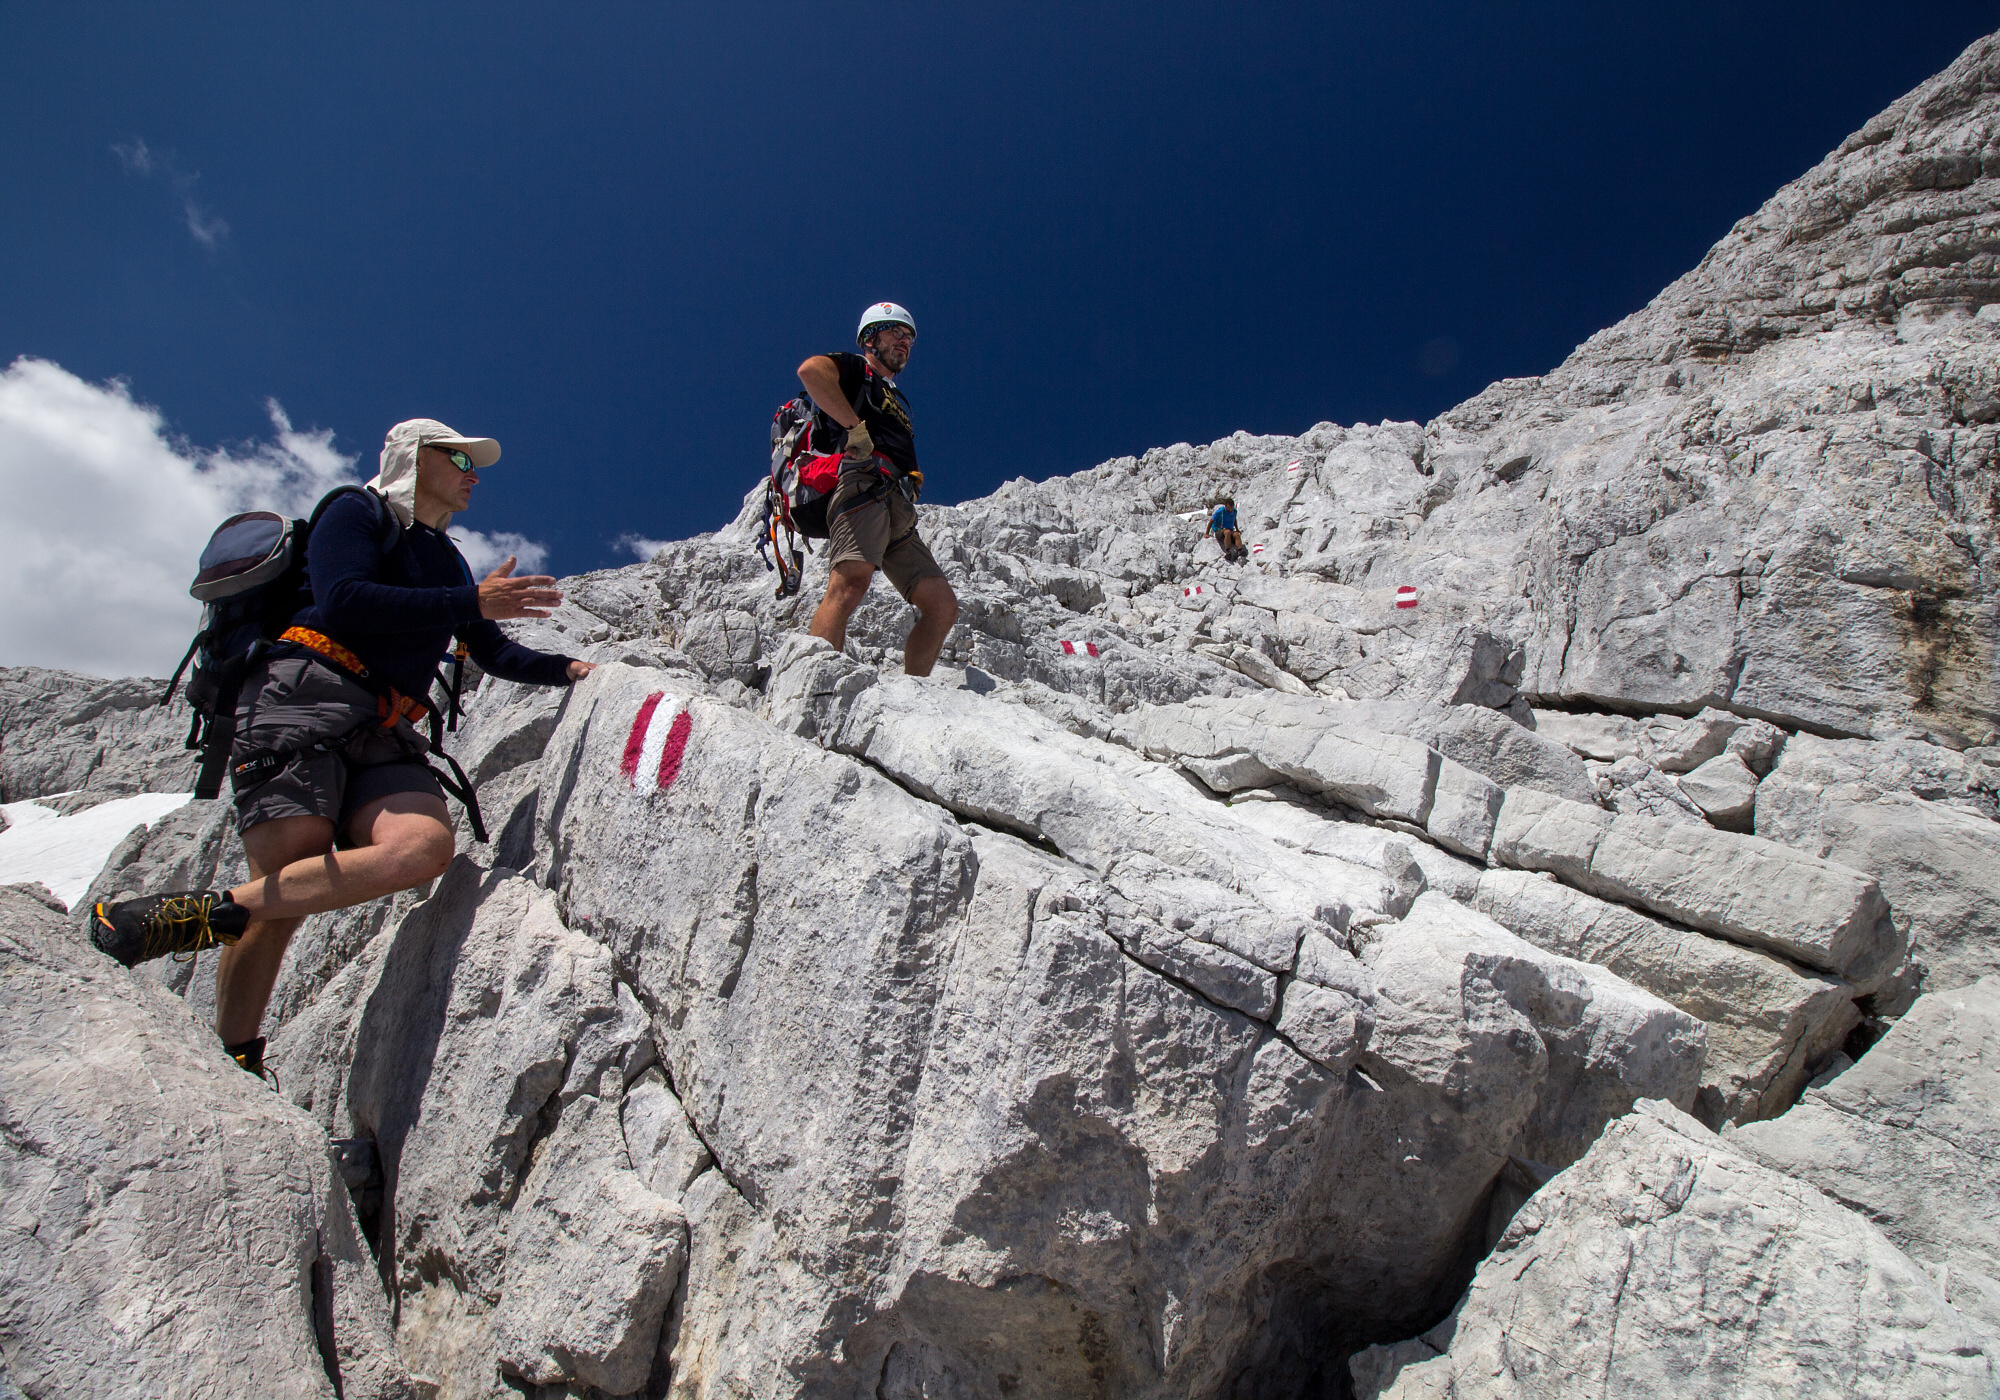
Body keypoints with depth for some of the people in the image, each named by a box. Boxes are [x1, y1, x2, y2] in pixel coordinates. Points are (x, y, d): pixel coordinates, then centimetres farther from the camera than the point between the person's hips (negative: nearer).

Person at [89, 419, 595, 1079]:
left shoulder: (446, 561, 32)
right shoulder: (356, 513, 10)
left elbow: (494, 654, 40)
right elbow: (344, 603, -10)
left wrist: (566, 669, 30)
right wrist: (472, 603, -10)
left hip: (385, 736, 5)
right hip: (303, 700, -5)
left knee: (426, 847, -27)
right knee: (285, 894, -20)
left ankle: (204, 912, -17)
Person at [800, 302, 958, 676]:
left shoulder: (897, 402, 39)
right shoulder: (856, 368, 16)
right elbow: (810, 370, -8)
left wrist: (915, 479, 16)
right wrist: (856, 427, -11)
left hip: (898, 511, 9)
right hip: (863, 482, -9)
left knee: (943, 606, -1)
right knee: (852, 581, -32)